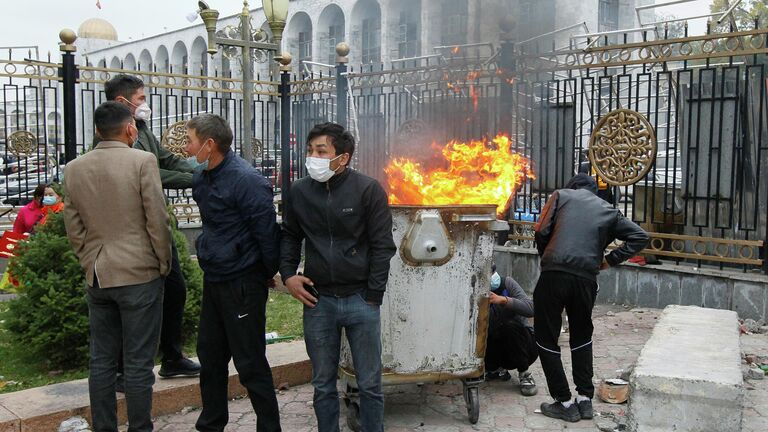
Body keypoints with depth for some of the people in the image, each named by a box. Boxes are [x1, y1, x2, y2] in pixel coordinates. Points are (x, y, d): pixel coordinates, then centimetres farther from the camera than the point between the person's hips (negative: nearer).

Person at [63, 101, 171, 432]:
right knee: (138, 363, 2)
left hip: (97, 277, 5)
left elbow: (73, 226, 9)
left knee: (101, 361, 12)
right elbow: (157, 220, -9)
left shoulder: (74, 168, 6)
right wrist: (164, 264, 2)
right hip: (140, 274, -5)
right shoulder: (142, 162, -10)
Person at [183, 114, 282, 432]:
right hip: (213, 280, 9)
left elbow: (267, 231, -17)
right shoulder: (201, 178, 6)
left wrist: (270, 274, -6)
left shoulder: (246, 180, -20)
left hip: (242, 283, -8)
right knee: (210, 355, 18)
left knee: (250, 364, 0)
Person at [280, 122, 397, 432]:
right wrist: (288, 275, 2)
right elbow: (290, 236, 17)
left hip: (360, 299, -2)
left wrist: (372, 297, -8)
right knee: (323, 384, 13)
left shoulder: (368, 190, -8)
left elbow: (382, 246, -6)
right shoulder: (299, 192, 2)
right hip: (317, 301, 3)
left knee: (369, 384, 7)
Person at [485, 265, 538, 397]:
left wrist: (503, 300, -41)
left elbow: (530, 308, -28)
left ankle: (525, 374, -13)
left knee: (510, 326, -32)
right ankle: (497, 370, 6)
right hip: (501, 350, 3)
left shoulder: (507, 283, -14)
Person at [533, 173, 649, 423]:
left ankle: (565, 403, 10)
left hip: (554, 274, -3)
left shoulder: (561, 195, 15)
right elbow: (640, 236, 15)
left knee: (546, 338, 9)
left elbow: (541, 231, 3)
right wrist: (611, 260, 15)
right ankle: (585, 399, 23)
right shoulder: (607, 210, 22)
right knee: (582, 336, 25)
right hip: (586, 278, 3)